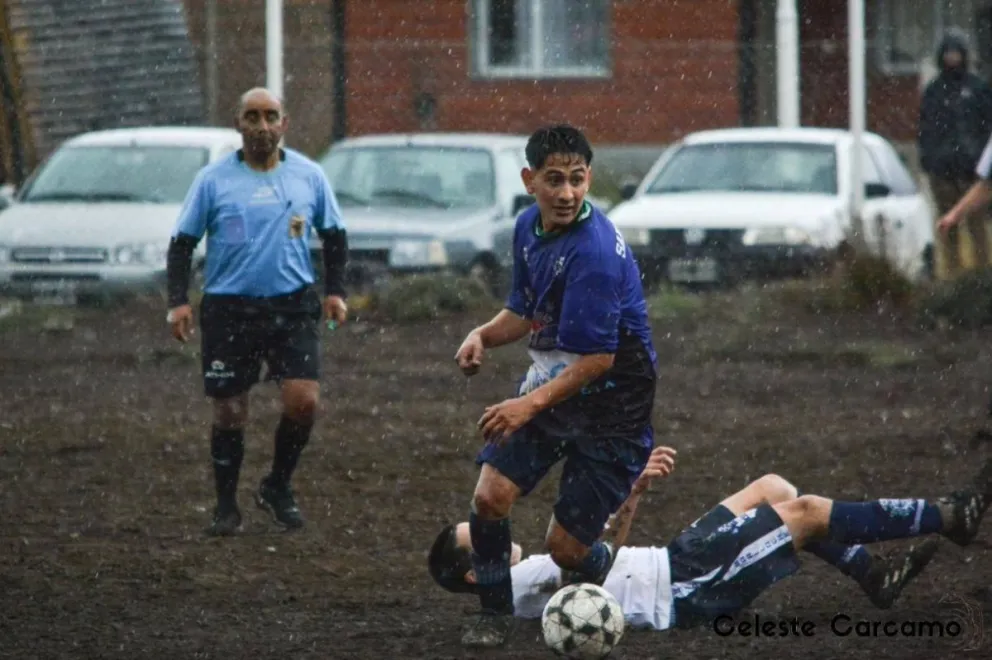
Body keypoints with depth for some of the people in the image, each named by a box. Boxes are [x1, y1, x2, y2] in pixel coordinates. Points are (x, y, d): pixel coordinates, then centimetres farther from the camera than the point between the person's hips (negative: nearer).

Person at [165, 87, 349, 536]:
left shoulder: (309, 175, 6)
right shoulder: (213, 179, 0)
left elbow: (334, 236, 17)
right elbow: (183, 242, 3)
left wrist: (335, 290, 6)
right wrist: (178, 301, -7)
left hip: (293, 306, 1)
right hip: (229, 309, -1)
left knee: (303, 400, -12)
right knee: (229, 414, 2)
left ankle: (277, 488, 11)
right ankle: (226, 506, 17)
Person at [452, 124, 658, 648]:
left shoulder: (595, 251, -26)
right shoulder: (529, 227, 0)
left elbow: (596, 358, -26)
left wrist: (532, 404, -33)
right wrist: (484, 335, -4)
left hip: (610, 404, -7)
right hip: (547, 384, 7)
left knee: (566, 547, -4)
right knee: (489, 496, -11)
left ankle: (602, 566, 31)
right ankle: (495, 614, 8)